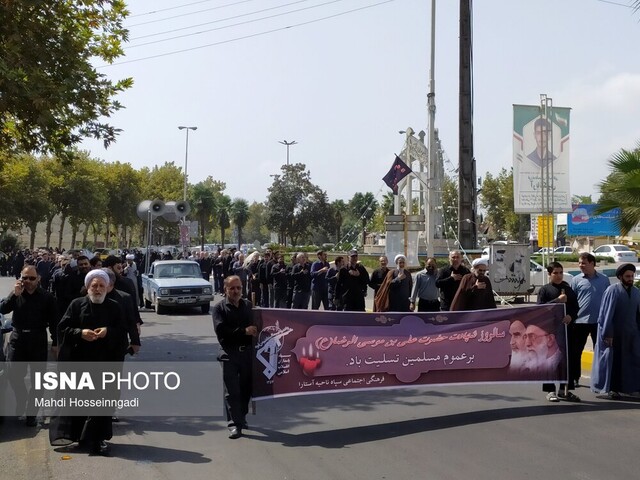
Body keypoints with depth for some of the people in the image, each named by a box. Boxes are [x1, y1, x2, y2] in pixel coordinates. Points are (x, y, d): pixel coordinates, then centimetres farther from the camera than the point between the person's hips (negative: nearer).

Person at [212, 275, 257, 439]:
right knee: (232, 390, -4)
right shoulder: (220, 308, 0)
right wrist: (244, 331, -20)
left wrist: (256, 331, -7)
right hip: (230, 353, -3)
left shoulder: (248, 305, 10)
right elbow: (220, 329, -14)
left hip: (247, 351, 4)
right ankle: (234, 424, -2)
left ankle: (241, 417, 30)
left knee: (246, 387, 12)